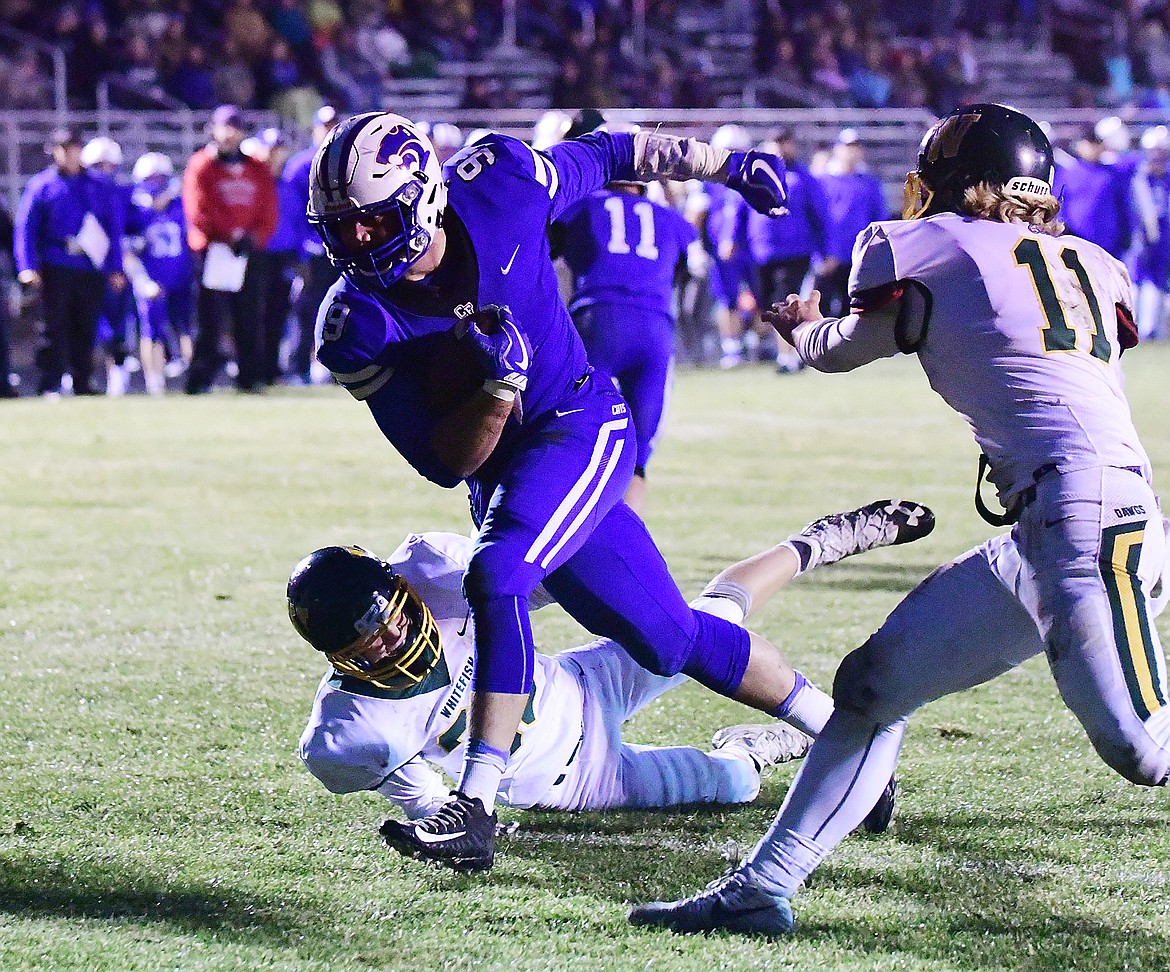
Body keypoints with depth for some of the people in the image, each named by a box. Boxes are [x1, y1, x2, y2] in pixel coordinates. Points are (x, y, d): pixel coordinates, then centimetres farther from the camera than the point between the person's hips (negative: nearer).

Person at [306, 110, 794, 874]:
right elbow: (448, 464, -15)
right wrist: (498, 387, -33)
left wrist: (725, 164, 14)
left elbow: (605, 155, 1)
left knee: (496, 575, -28)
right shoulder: (359, 327, -17)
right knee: (669, 641, 9)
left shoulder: (499, 186, -20)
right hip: (502, 468, 4)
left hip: (580, 428, -4)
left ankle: (476, 810, -28)